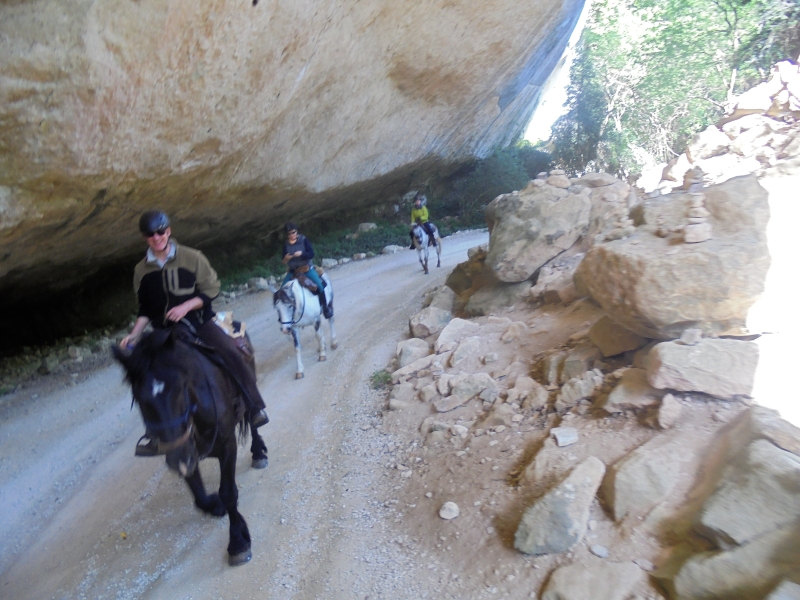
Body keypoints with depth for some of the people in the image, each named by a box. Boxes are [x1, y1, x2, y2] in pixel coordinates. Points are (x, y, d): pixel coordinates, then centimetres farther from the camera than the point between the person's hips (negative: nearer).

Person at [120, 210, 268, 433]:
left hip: (199, 320, -3)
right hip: (166, 329, 3)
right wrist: (135, 334, -2)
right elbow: (145, 309, 12)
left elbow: (211, 290, -5)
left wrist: (186, 306, -19)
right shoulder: (142, 270, 3)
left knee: (232, 353, -26)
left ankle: (255, 408, -13)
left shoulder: (192, 257, -5)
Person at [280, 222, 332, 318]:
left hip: (306, 268, -2)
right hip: (292, 270, 3)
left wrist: (301, 253, -30)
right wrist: (286, 258, -21)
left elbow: (311, 254, -13)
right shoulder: (286, 244, -2)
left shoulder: (303, 240, -9)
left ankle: (325, 308, 0)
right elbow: (283, 262, 2)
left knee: (319, 285, -19)